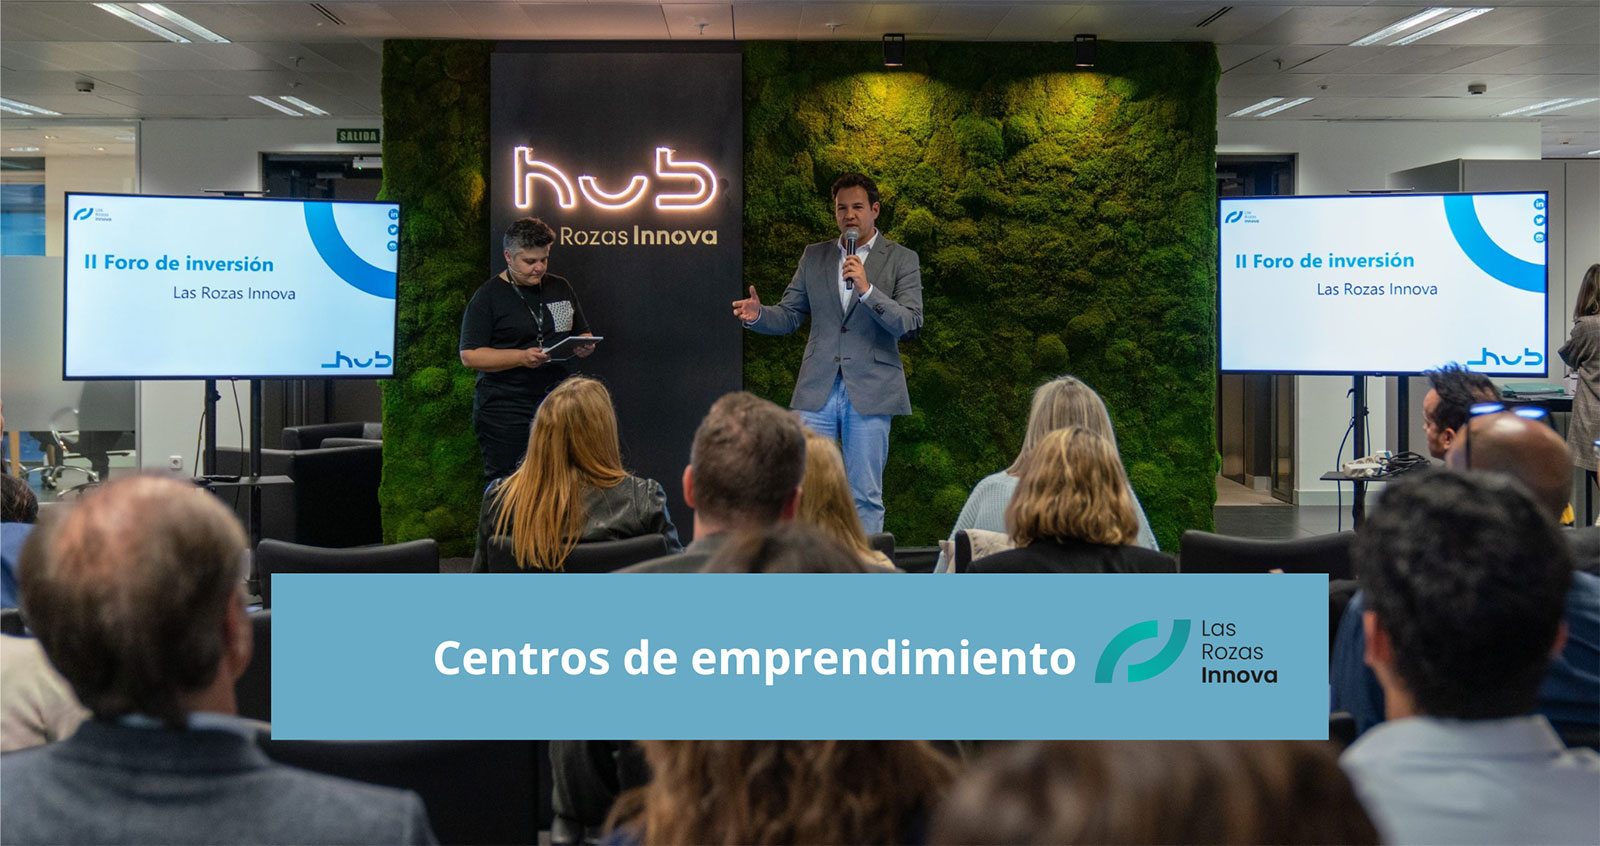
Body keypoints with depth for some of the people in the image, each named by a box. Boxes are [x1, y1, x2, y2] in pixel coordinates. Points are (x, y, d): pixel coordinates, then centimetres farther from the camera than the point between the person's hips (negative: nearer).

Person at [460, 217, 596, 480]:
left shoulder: (561, 288, 13)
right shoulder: (488, 296, -2)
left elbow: (583, 333, 25)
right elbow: (470, 355, -8)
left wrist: (585, 347, -1)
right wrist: (522, 357, -21)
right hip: (505, 410, -4)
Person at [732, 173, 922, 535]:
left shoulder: (902, 260, 4)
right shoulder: (813, 257, 13)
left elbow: (910, 323, -7)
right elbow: (789, 315, 11)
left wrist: (866, 289, -19)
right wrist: (758, 315, -10)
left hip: (870, 392, -2)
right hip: (817, 391, 2)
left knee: (865, 496, 2)